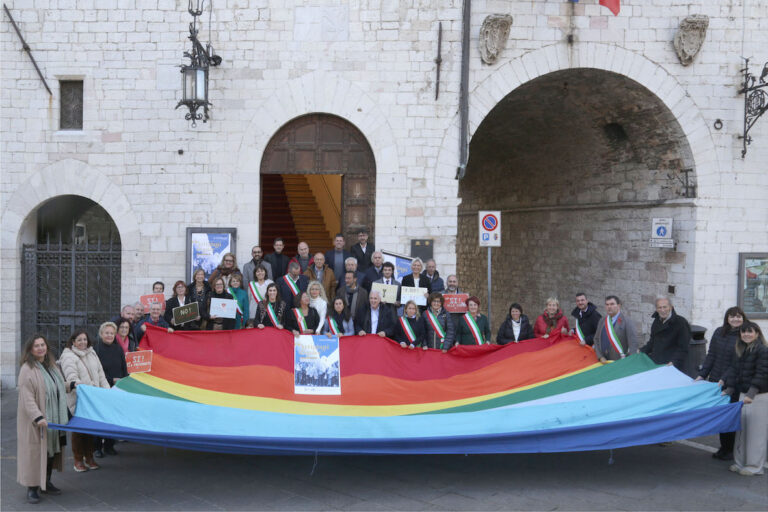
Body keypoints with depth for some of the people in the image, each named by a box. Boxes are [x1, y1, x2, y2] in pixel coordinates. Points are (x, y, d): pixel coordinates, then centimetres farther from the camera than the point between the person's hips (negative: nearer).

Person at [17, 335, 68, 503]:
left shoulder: (51, 366, 11)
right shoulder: (27, 370, -15)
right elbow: (27, 398, -22)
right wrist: (37, 417, -29)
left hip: (54, 418, 8)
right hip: (36, 422, -8)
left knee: (52, 450, 13)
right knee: (35, 452, -3)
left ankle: (46, 483, 26)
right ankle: (32, 488, 7)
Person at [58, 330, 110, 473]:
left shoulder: (92, 354, 15)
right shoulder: (68, 357, -6)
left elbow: (100, 374, 18)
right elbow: (72, 377, -18)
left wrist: (107, 390, 10)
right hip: (77, 399, -6)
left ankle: (89, 458, 22)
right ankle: (78, 460, 9)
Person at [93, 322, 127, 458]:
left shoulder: (118, 349, 8)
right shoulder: (96, 349, -7)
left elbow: (124, 369, 12)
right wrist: (112, 380, -14)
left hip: (117, 390, 4)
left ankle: (109, 445, 17)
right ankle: (97, 447, 10)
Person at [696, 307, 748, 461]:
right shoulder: (719, 332, 6)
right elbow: (711, 356, 10)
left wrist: (725, 379, -19)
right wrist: (702, 375, 5)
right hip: (715, 380, 5)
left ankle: (730, 450, 16)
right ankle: (724, 447, 22)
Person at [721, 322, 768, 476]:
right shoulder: (739, 350, 11)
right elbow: (733, 370, 13)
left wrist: (751, 394, -25)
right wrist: (729, 388, 3)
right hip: (743, 394, 8)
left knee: (755, 431, -1)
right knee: (741, 429, 13)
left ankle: (754, 466, 8)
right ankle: (740, 462, 23)